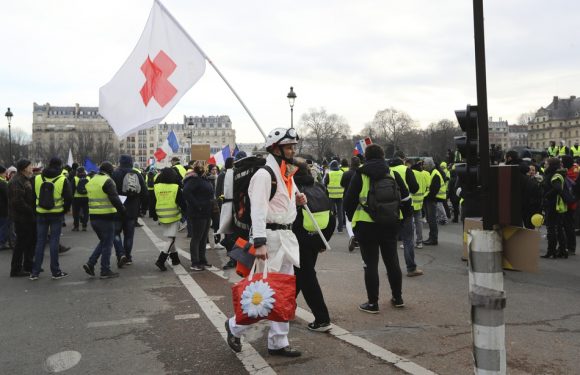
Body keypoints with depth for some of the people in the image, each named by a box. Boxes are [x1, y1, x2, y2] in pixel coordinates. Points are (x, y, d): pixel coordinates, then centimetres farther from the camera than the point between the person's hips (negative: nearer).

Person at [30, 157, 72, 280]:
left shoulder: (37, 179, 1)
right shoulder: (63, 180, -9)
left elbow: (32, 196, 5)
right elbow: (69, 198, -10)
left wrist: (38, 206, 15)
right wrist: (65, 210, 5)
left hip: (41, 214, 3)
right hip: (57, 215, -3)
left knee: (40, 242, 10)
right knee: (54, 241, 3)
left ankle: (35, 272, 11)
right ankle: (55, 271, 6)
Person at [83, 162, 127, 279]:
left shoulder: (91, 181, 13)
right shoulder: (107, 181, -13)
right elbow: (114, 199, -22)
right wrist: (122, 210, -15)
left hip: (93, 217, 8)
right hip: (106, 217, -8)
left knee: (103, 241, 21)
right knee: (107, 244, 2)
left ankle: (90, 263, 10)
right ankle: (105, 271, 7)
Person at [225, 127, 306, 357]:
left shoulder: (288, 174, 15)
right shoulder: (264, 175, -14)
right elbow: (258, 210, -22)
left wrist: (297, 200, 7)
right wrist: (259, 242, -30)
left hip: (286, 236, 9)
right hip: (270, 236, -9)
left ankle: (278, 343, 22)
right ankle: (235, 326, 20)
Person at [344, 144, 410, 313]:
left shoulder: (360, 175, -5)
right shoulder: (393, 174, 4)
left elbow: (349, 201, -4)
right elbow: (406, 199, 8)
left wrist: (352, 219, 11)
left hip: (366, 226, -3)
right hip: (390, 225, 4)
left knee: (370, 264, 3)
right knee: (392, 261, 17)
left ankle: (372, 303, 8)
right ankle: (397, 298, 28)